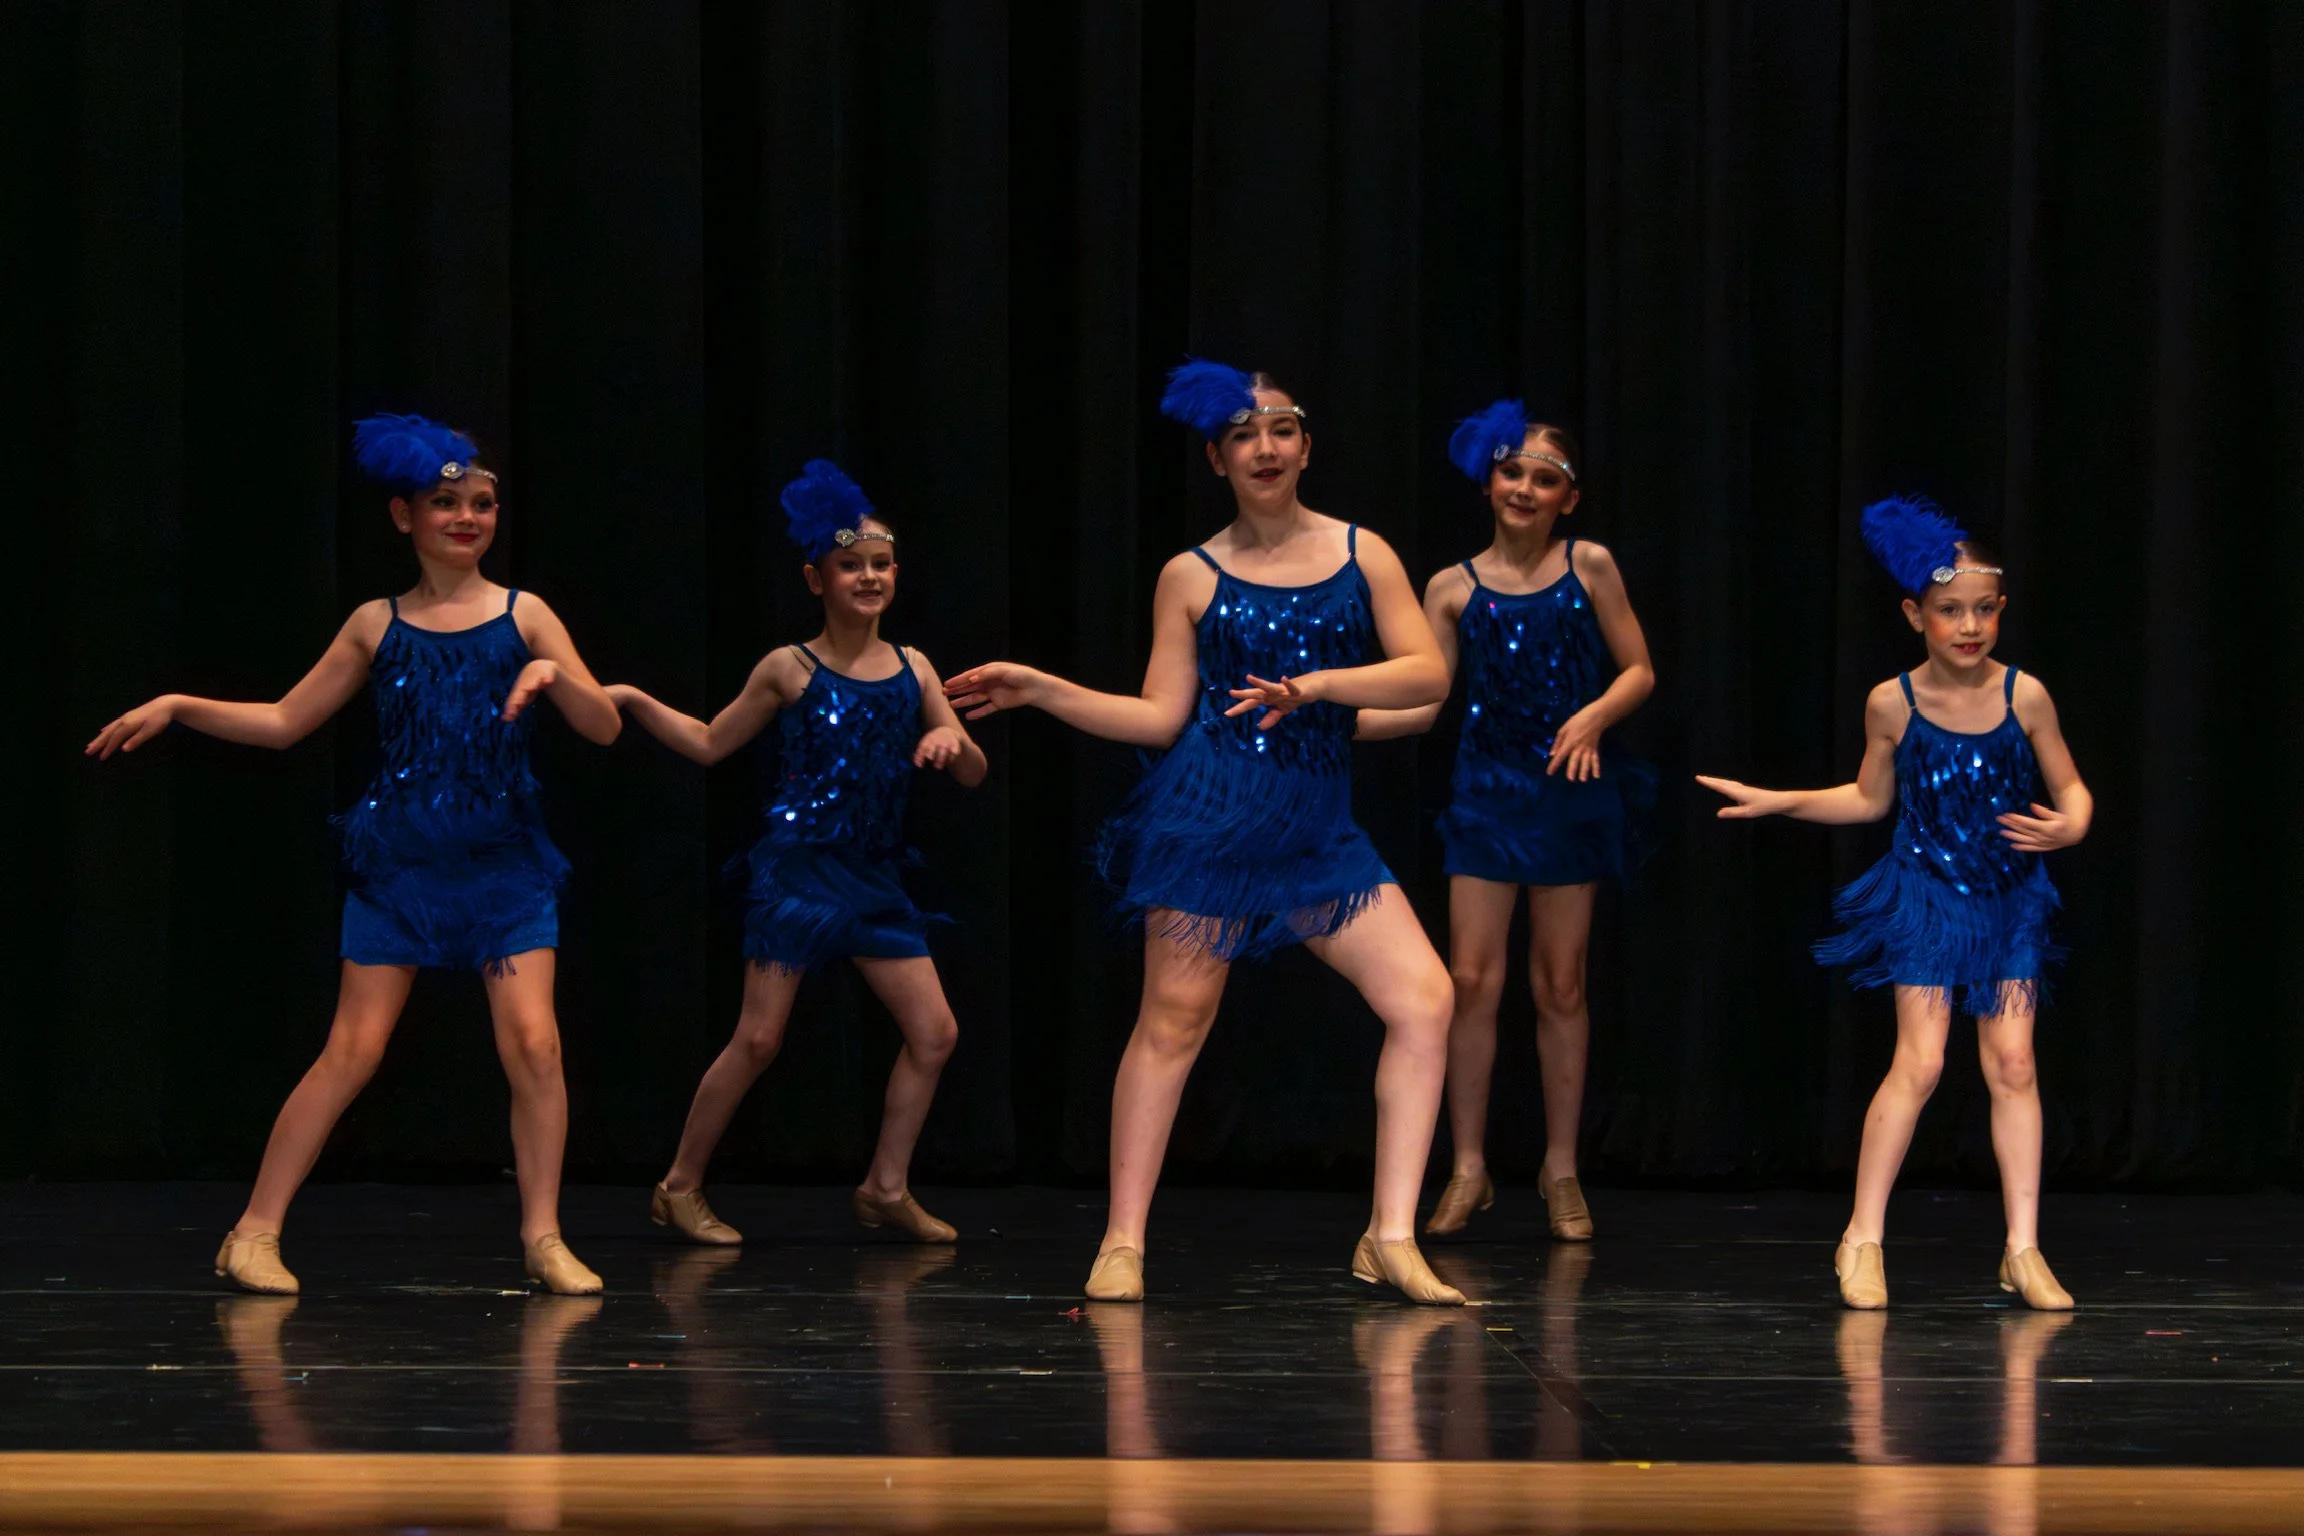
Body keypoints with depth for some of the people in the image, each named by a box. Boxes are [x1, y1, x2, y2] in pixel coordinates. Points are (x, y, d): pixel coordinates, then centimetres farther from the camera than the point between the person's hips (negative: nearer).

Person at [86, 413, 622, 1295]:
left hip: (502, 865, 0)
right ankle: (255, 1232, 2)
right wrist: (176, 708, 3)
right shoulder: (377, 626, 6)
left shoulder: (523, 617, 4)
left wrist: (553, 675, -21)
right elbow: (284, 722, 11)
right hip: (399, 861, 0)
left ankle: (543, 1237, -1)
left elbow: (604, 728, -2)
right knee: (352, 1050, -4)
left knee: (533, 1041, -13)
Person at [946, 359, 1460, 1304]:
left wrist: (1317, 684, -15)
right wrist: (1039, 691, -1)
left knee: (1423, 997, -11)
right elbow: (1160, 718, 5)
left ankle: (1391, 1239, -8)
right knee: (1173, 1018, -2)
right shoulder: (1192, 578, 5)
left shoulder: (1361, 554, 8)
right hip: (1209, 818, -2)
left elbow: (1428, 674, -2)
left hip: (1318, 829, 2)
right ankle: (1123, 1244, 7)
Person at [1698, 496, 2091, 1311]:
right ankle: (1863, 1239, -1)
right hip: (1926, 897, -1)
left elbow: (2071, 790, 2)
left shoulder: (2024, 697, -8)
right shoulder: (1893, 704, -7)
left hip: (2009, 899, 1)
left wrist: (2068, 828, -19)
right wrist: (1778, 803, 5)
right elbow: (1869, 799, 9)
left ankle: (2023, 1251, 2)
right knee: (1919, 1062, -9)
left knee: (2012, 1063, -2)